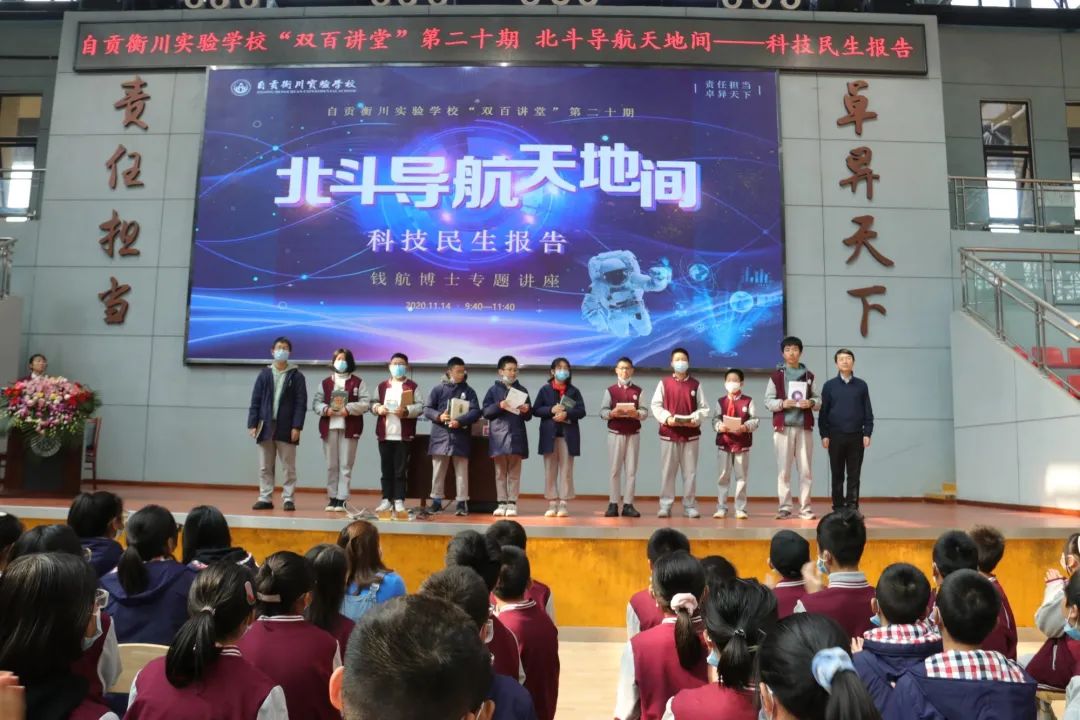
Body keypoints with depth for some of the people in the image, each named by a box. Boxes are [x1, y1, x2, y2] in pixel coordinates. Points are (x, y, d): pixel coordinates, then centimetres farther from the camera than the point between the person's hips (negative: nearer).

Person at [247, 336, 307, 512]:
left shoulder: (296, 375, 1)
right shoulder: (264, 374, 7)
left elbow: (301, 403, -3)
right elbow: (255, 401, 6)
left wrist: (297, 426, -11)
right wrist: (252, 424, -2)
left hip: (286, 428, -2)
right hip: (266, 426, 3)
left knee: (288, 467, 3)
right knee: (265, 467, 7)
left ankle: (288, 499, 9)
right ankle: (265, 498, 14)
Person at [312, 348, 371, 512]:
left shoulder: (358, 382, 6)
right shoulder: (325, 382, 14)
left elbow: (365, 403, -3)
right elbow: (316, 402, 8)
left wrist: (349, 409, -16)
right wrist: (325, 409, -12)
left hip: (350, 428, -3)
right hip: (329, 427, 3)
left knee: (345, 465, -3)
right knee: (331, 465, 7)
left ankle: (341, 499, -1)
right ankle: (332, 498, 13)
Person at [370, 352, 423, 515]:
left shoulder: (412, 386, 2)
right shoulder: (382, 386, 14)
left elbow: (420, 407, -6)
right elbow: (373, 403, 14)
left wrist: (406, 411, -21)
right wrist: (378, 408, -8)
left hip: (403, 435, -3)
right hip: (385, 434, 3)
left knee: (400, 470, 0)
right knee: (386, 469, 8)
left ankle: (399, 501, 4)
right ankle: (387, 500, 15)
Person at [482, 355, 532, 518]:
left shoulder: (522, 390, 9)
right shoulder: (494, 390, 5)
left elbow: (528, 417, 11)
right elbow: (486, 412, -1)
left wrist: (527, 411, -11)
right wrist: (499, 406, -16)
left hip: (516, 435, 1)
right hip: (499, 435, -1)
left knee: (514, 472, 2)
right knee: (500, 472, 4)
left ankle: (512, 503, 4)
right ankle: (502, 503, 9)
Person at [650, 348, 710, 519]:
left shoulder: (696, 384, 7)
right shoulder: (664, 383, 4)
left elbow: (704, 408, 4)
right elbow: (656, 406, 0)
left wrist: (694, 419, -14)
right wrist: (667, 418, -16)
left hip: (691, 433, 1)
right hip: (668, 433, -1)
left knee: (690, 471, 4)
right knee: (667, 471, 2)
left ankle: (690, 506, 12)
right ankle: (665, 505, 8)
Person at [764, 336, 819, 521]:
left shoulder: (808, 375, 11)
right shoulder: (776, 375, 6)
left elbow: (818, 400, 10)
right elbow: (768, 401, 2)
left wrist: (811, 403, -11)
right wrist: (782, 403, -16)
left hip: (804, 427, 2)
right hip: (783, 427, -2)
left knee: (805, 469, 1)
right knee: (784, 469, -1)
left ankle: (805, 508, 7)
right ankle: (785, 507, 5)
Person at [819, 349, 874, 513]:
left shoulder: (861, 385, 5)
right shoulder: (829, 385, 3)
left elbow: (868, 412, 7)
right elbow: (823, 412, 3)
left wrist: (867, 433, -1)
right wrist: (824, 435, -3)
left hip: (856, 436, 0)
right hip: (835, 436, 0)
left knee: (854, 475, 3)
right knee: (837, 475, 6)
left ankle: (852, 509, 7)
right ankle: (838, 509, 13)